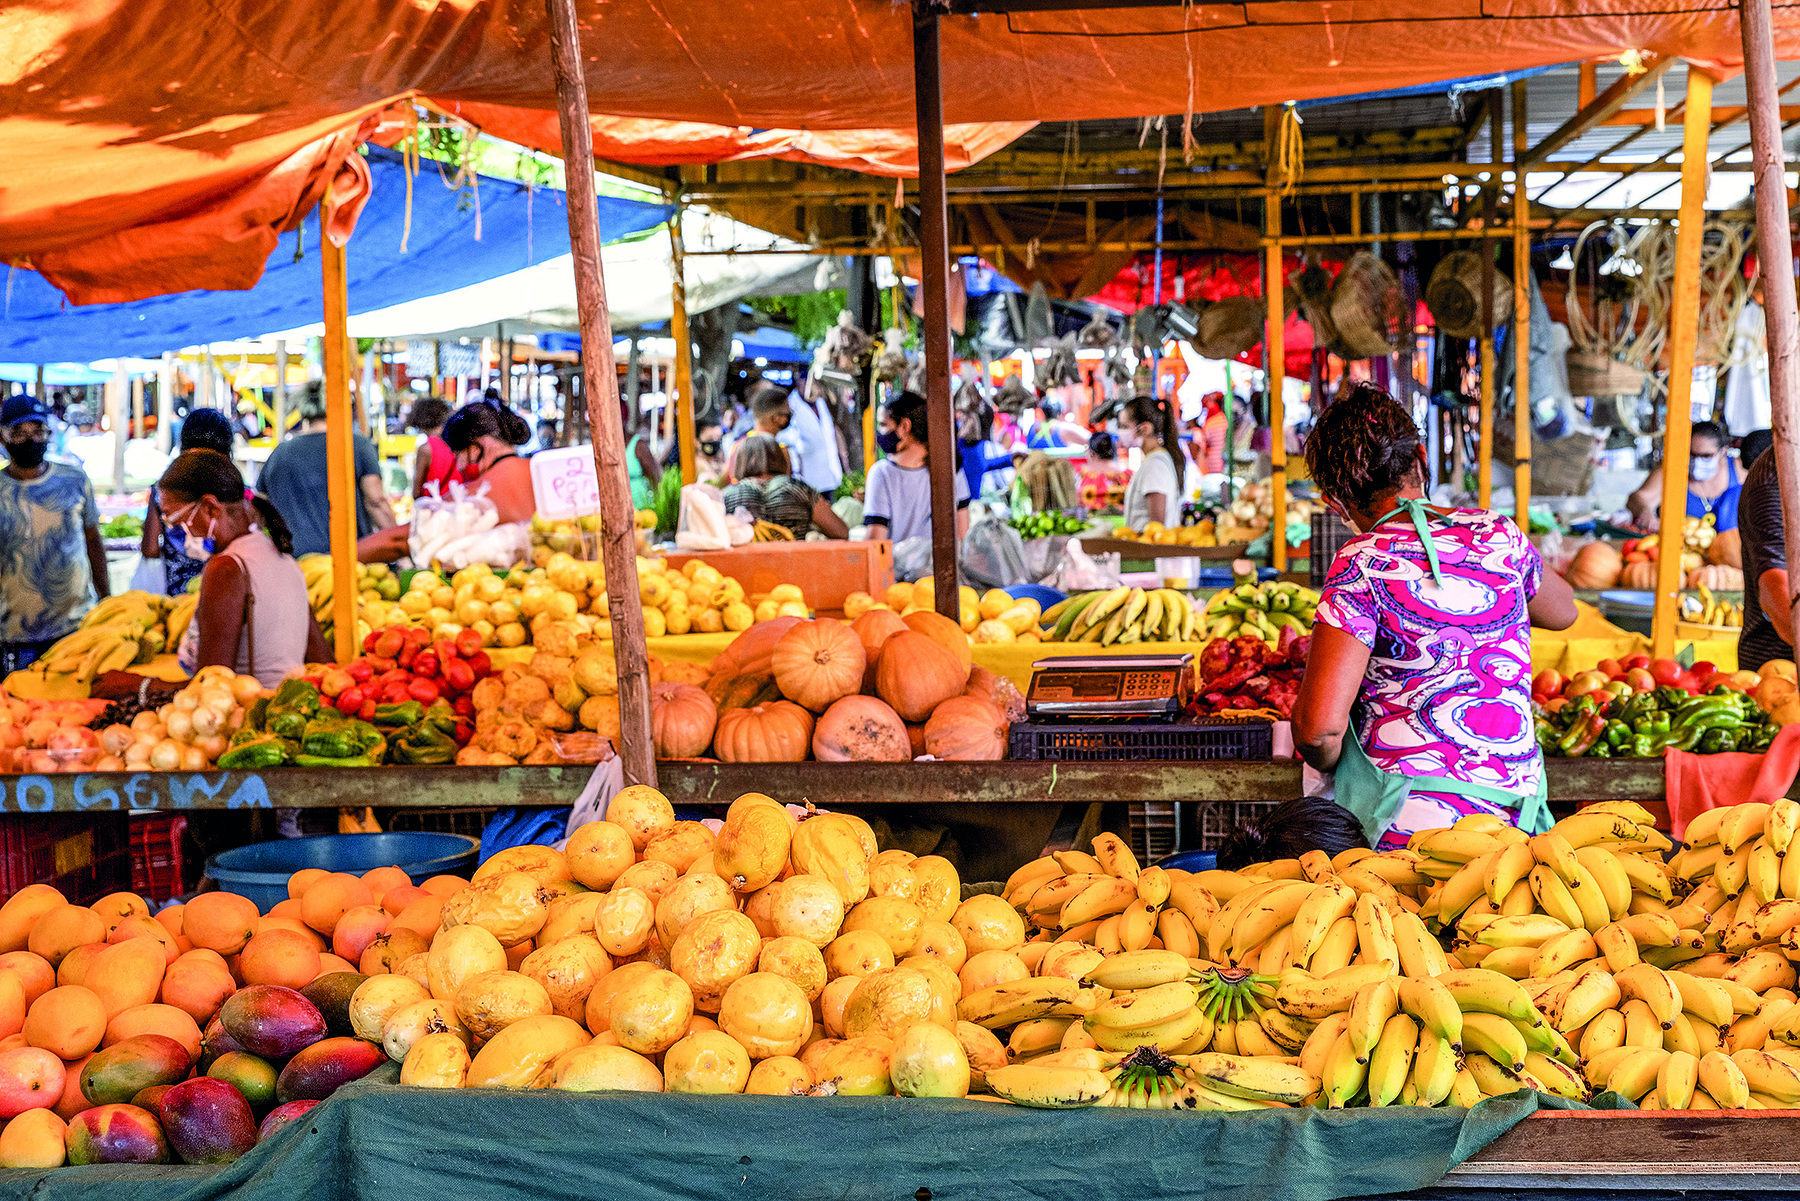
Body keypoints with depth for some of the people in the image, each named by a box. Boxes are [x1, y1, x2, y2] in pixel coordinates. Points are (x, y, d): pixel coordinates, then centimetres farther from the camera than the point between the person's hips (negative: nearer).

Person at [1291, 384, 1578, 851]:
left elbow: (1318, 726, -15)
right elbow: (1563, 612, 32)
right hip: (1514, 821, 6)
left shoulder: (1362, 566, -8)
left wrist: (1327, 760, 9)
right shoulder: (1497, 534, 7)